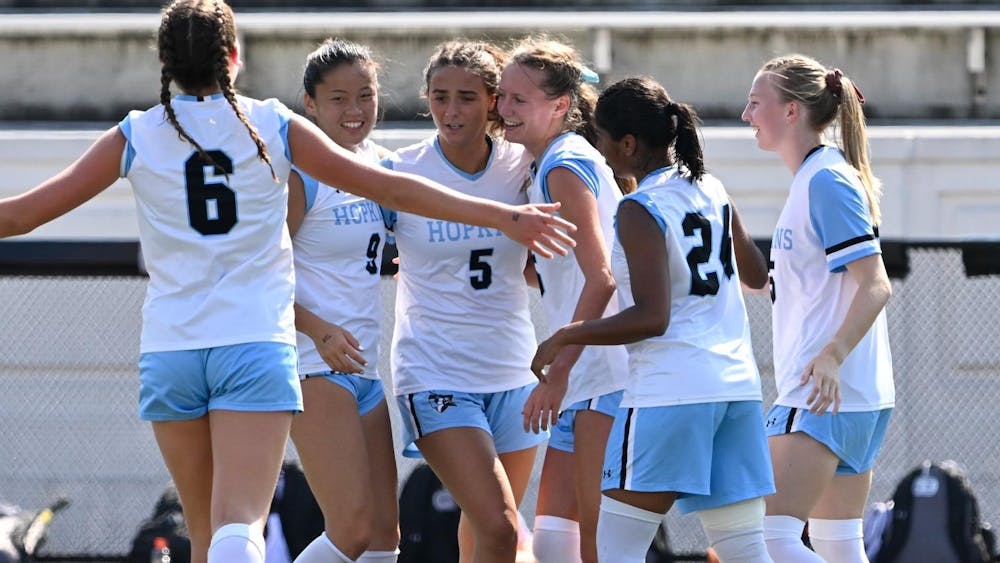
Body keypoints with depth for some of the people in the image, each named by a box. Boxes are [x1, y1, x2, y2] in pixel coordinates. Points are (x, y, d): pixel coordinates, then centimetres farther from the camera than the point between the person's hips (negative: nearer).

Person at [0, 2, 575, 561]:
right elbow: (389, 187, 4)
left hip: (169, 350, 2)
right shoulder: (273, 127, 3)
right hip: (258, 346, -2)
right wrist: (505, 217, 8)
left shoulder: (135, 137, 4)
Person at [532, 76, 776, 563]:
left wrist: (565, 338, -9)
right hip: (736, 387, 8)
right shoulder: (711, 191, 11)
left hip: (669, 391, -8)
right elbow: (756, 276, 25)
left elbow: (651, 317, -18)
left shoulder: (639, 211, -11)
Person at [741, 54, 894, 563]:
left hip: (820, 396, -11)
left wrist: (833, 355, -31)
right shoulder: (815, 178, 17)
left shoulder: (826, 180, -13)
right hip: (855, 397, 11)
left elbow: (875, 285, -21)